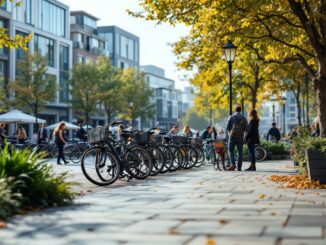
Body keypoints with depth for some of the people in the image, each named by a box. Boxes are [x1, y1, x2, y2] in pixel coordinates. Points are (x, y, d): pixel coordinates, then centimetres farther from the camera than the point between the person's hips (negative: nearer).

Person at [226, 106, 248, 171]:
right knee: (240, 153, 5)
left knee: (231, 151, 6)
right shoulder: (244, 118, 3)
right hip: (240, 137, 2)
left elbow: (227, 127, -3)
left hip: (232, 136, -1)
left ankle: (233, 164, -13)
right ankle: (239, 167, 2)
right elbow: (246, 128, 2)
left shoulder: (231, 117, -2)